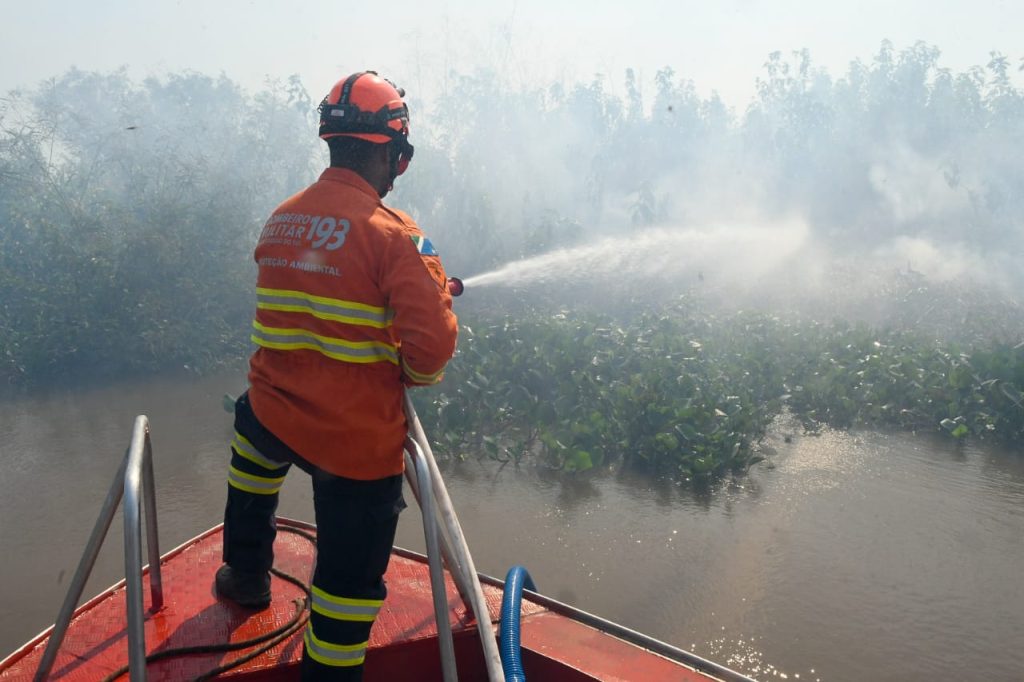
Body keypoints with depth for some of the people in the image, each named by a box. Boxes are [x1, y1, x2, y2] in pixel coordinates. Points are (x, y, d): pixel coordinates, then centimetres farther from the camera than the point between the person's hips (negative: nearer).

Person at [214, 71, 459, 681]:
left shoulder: (280, 221, 3)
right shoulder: (393, 234, -17)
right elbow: (432, 346, -24)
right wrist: (414, 374, 0)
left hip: (273, 417, 7)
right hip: (361, 442, -6)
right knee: (349, 582, 10)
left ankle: (246, 575, 56)